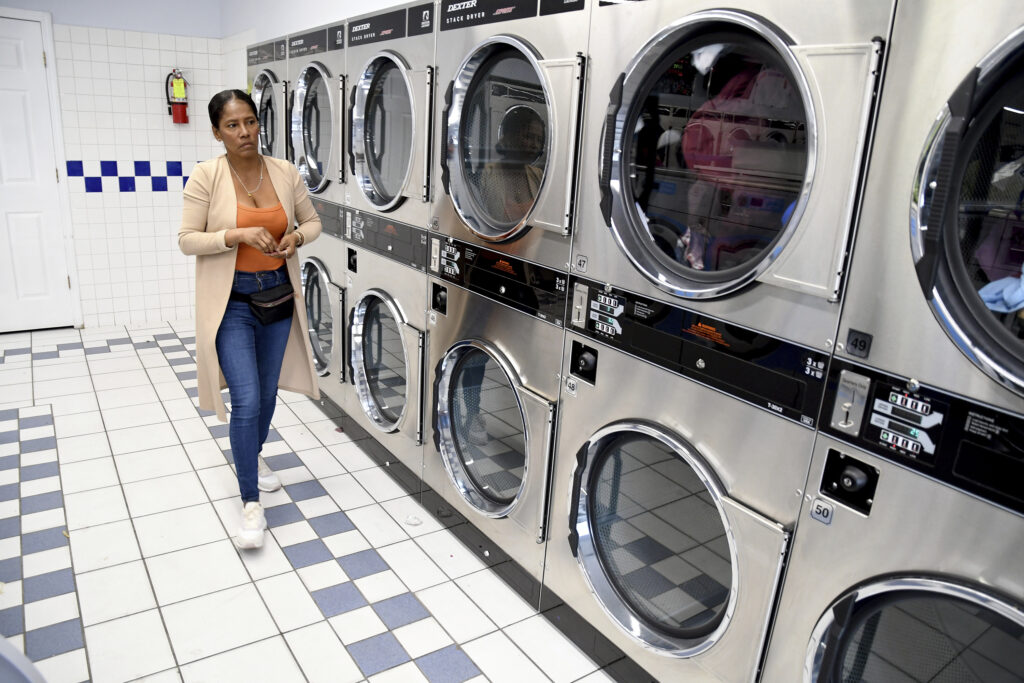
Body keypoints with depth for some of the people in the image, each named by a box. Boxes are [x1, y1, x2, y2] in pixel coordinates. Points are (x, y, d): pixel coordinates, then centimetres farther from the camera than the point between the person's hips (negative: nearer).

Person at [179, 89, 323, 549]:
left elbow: (312, 221, 10)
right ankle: (251, 503, 5)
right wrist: (239, 235, -23)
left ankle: (253, 457, 44)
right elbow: (187, 240, -9)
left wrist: (296, 237, -12)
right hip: (231, 300, -4)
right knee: (246, 401, -9)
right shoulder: (206, 176, -11)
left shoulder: (284, 172, -1)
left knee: (267, 391, 17)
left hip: (278, 292, 4)